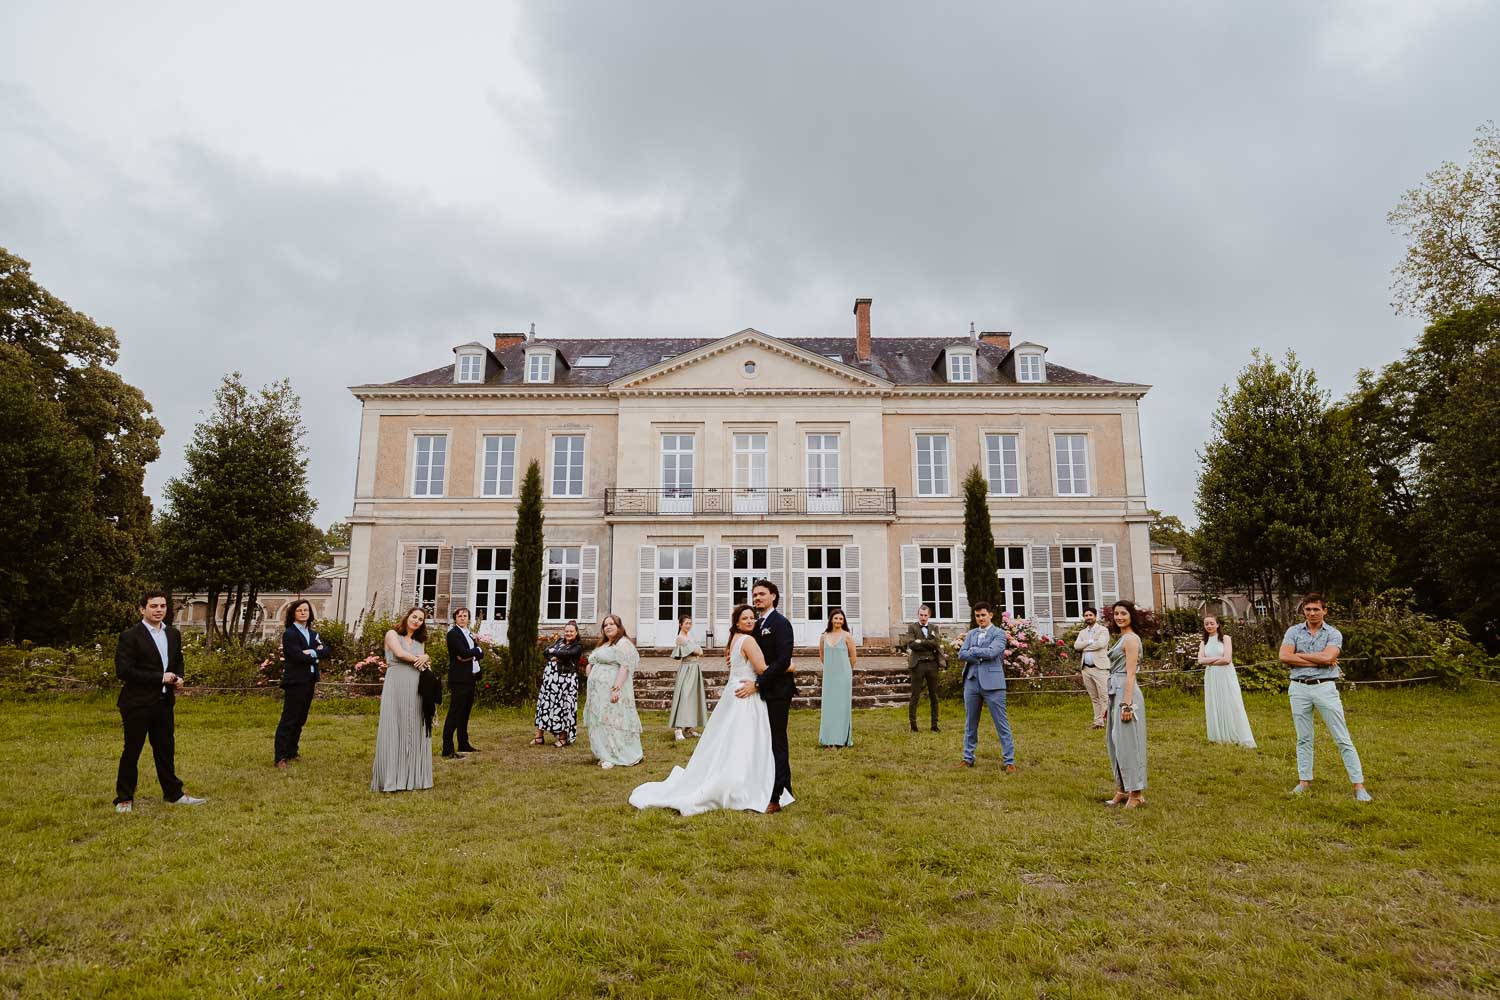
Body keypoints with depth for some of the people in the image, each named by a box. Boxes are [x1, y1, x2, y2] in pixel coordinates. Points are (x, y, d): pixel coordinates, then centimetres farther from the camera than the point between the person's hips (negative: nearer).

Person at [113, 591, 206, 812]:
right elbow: (123, 670, -16)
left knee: (166, 750, 13)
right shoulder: (130, 636, -10)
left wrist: (178, 678, 1)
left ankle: (173, 793, 21)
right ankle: (124, 799, 18)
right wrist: (160, 677, -18)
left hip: (164, 702, 6)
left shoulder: (173, 634, 10)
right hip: (137, 704, -6)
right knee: (131, 752, 5)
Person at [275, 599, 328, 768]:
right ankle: (281, 757, -5)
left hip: (309, 681, 7)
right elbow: (298, 656, -18)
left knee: (300, 719, 12)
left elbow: (325, 651, 2)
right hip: (295, 682, -7)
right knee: (288, 719, -7)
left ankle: (292, 752, 21)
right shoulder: (289, 634, -6)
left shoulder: (314, 633, 16)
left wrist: (312, 652, -15)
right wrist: (316, 657, -6)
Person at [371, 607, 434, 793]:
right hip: (396, 688, -5)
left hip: (416, 690, 5)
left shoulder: (420, 642, 21)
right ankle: (390, 779, 0)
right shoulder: (392, 634, 7)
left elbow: (424, 665, 14)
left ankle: (413, 777, 8)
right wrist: (419, 660, 4)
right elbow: (399, 653, -8)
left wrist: (426, 659, -8)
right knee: (393, 731, -4)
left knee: (414, 731, 3)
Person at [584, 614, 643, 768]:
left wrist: (616, 688, -25)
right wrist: (590, 667, 6)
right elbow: (593, 665, 29)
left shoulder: (623, 644, -7)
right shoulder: (603, 645, 21)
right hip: (598, 691, 9)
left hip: (612, 690, -9)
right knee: (601, 722, 8)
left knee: (613, 721, -8)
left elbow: (625, 667, -17)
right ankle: (607, 756, 14)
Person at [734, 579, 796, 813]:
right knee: (769, 742, 15)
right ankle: (784, 789, 27)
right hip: (763, 691, 9)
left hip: (777, 691, -9)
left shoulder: (780, 623, -13)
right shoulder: (757, 624, 14)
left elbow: (783, 661, -21)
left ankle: (777, 797, 0)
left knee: (777, 743, -5)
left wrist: (757, 683, -22)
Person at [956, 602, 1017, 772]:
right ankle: (968, 758, 22)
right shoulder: (971, 634, 14)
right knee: (970, 724, 12)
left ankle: (1010, 761, 4)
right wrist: (981, 656, -11)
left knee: (1002, 724, -2)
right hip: (971, 682, 5)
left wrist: (972, 651, -4)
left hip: (992, 683, -5)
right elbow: (961, 655, 1)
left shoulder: (999, 633, 0)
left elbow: (991, 652, -17)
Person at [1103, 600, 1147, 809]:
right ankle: (1122, 790, 21)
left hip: (1126, 693, -10)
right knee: (1116, 743, 13)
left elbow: (1130, 673, -16)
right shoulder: (1122, 638, 17)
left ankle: (1136, 793, 3)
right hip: (1116, 693, 10)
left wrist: (1127, 704, -20)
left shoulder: (1131, 639, -11)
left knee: (1127, 742, -5)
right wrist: (1113, 703, 21)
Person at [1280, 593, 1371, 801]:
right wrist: (1318, 661, -10)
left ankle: (1359, 785, 4)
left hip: (1325, 688, -2)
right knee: (1303, 738, 10)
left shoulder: (1333, 634, 1)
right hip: (1299, 689, 2)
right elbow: (1284, 657, -9)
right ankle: (1304, 780, 19)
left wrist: (1299, 654, -7)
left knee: (1343, 739, 0)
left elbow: (1327, 657, -17)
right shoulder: (1294, 631, 5)